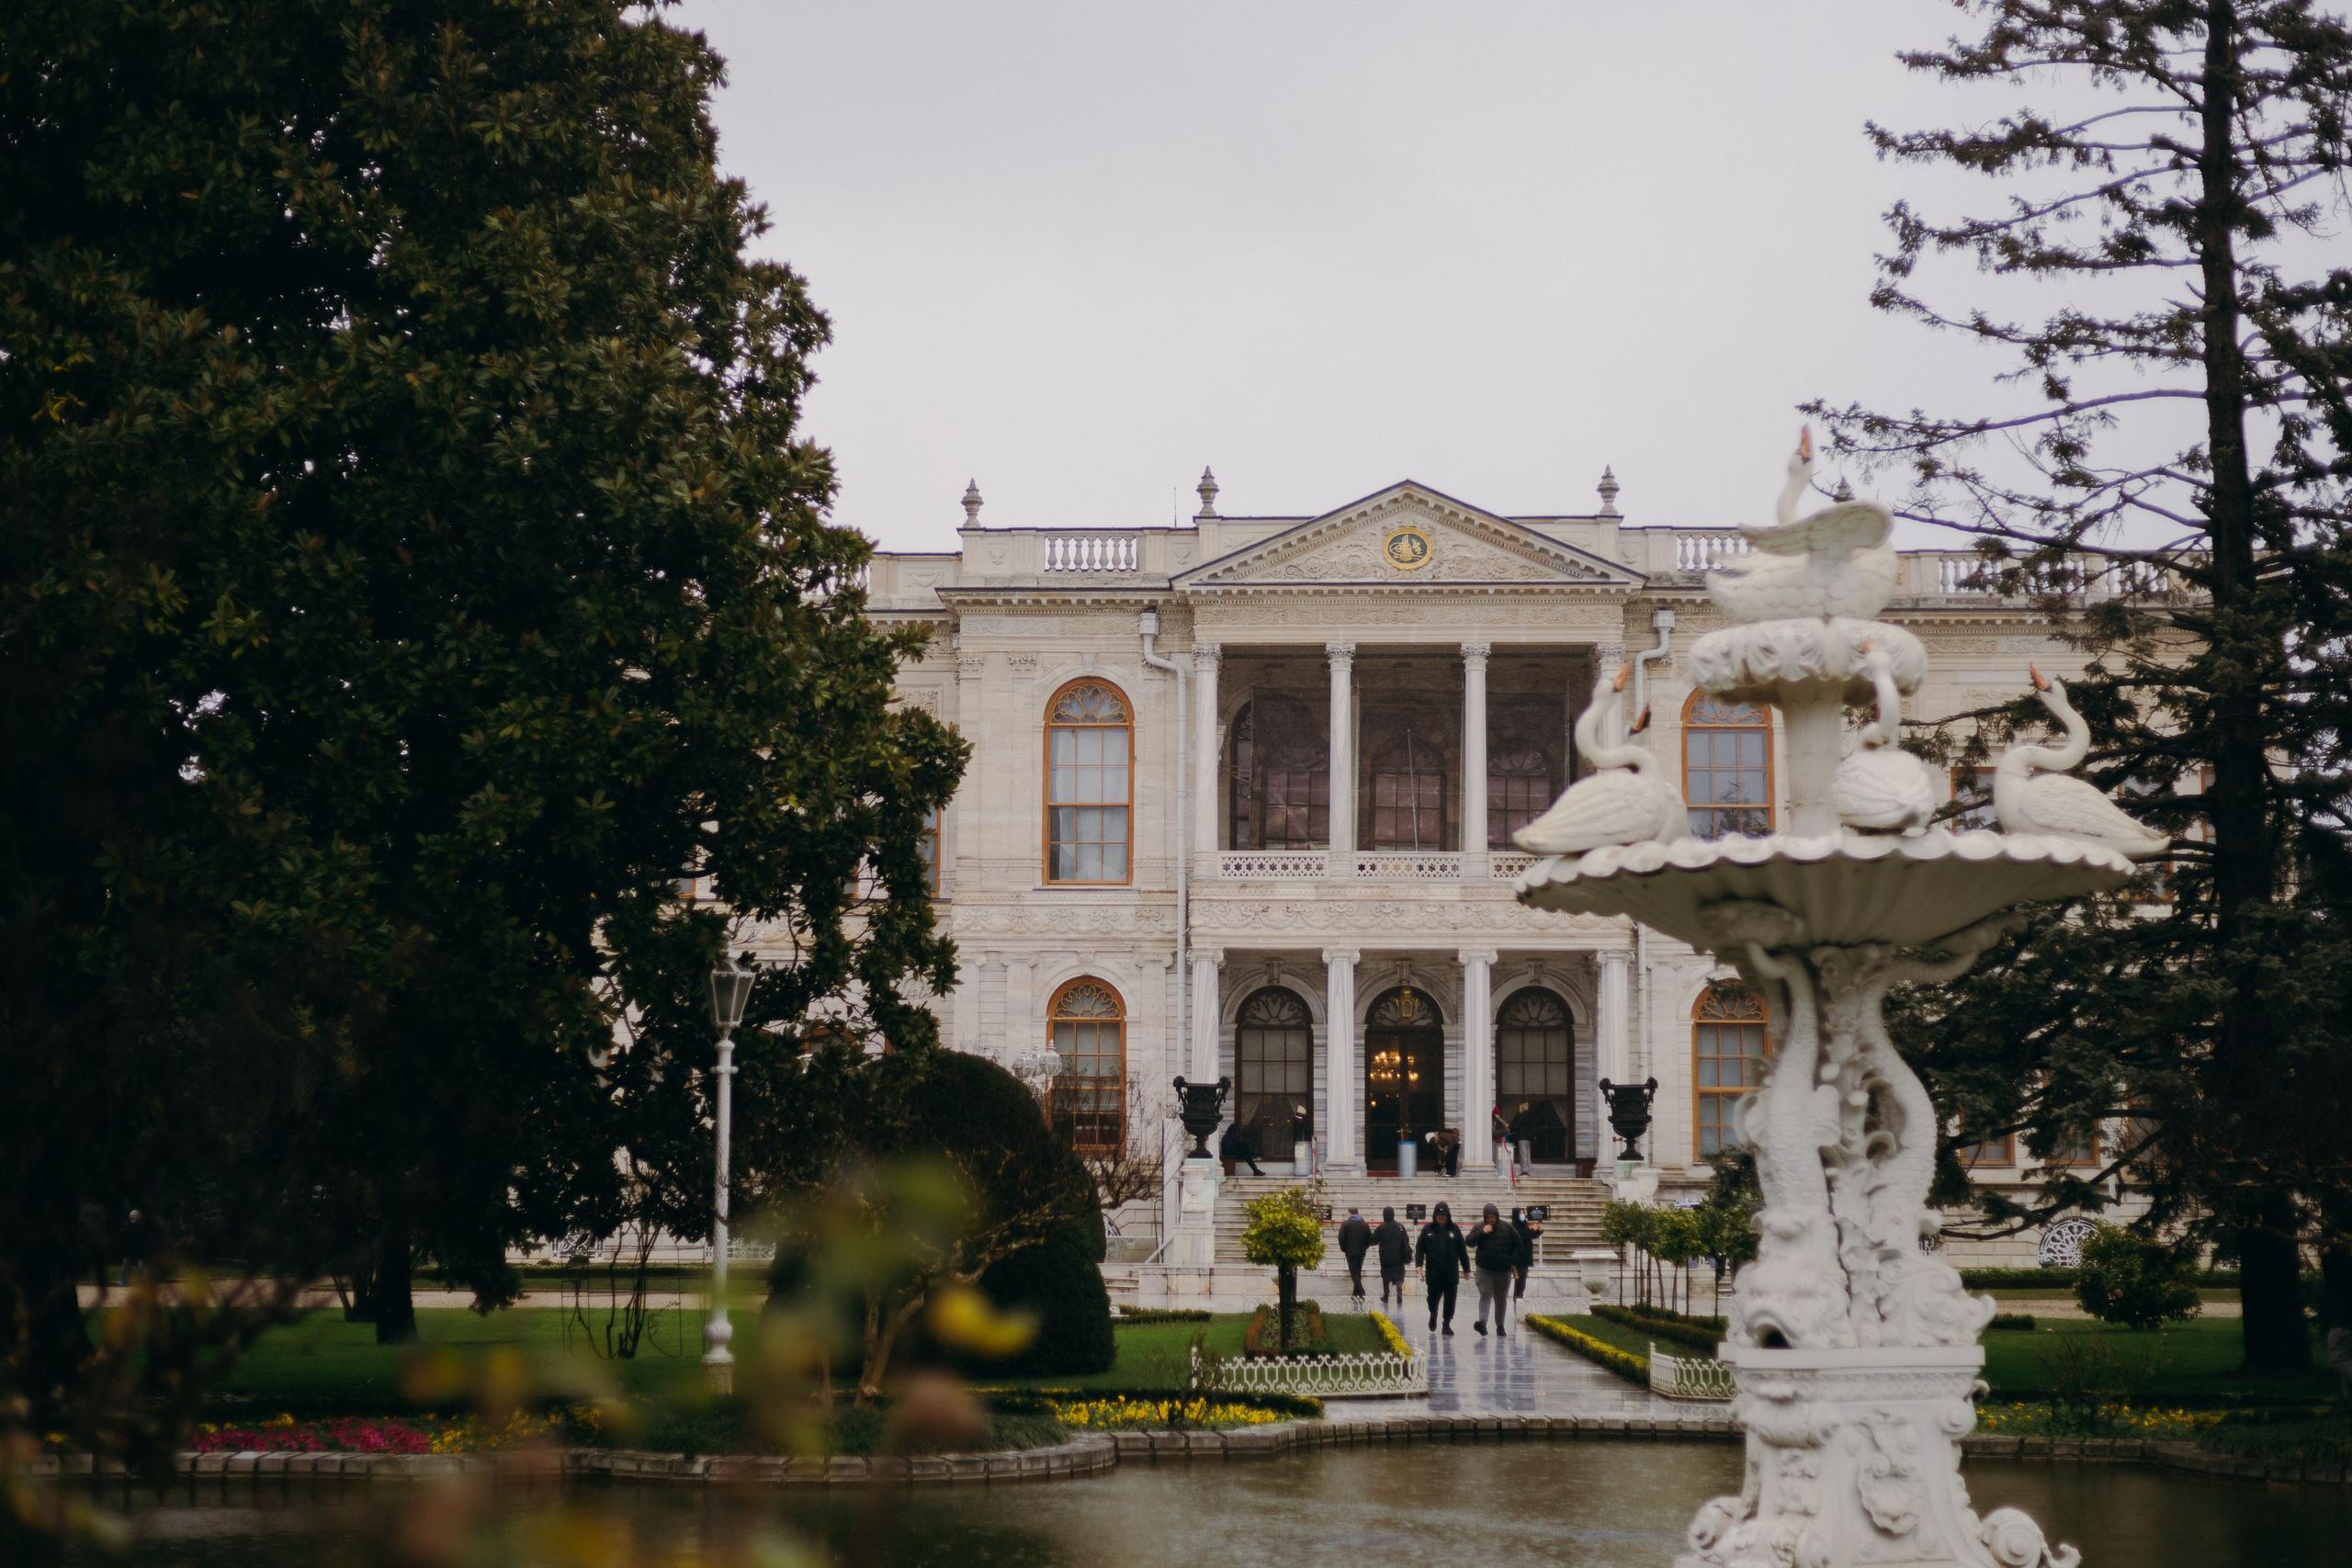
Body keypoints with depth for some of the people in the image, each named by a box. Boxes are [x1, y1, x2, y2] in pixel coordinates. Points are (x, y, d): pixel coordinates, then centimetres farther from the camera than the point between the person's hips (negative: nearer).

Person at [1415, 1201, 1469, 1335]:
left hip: (1451, 1273, 0)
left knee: (1450, 1299, 0)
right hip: (1433, 1273, 0)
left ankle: (1447, 1324, 10)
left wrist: (1466, 1268, 9)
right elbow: (1420, 1248, 2)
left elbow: (1462, 1250, 7)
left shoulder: (1454, 1229, 4)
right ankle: (1433, 1314, 39)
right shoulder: (1428, 1229, 3)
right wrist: (1419, 1264, -10)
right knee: (1433, 1298, 9)